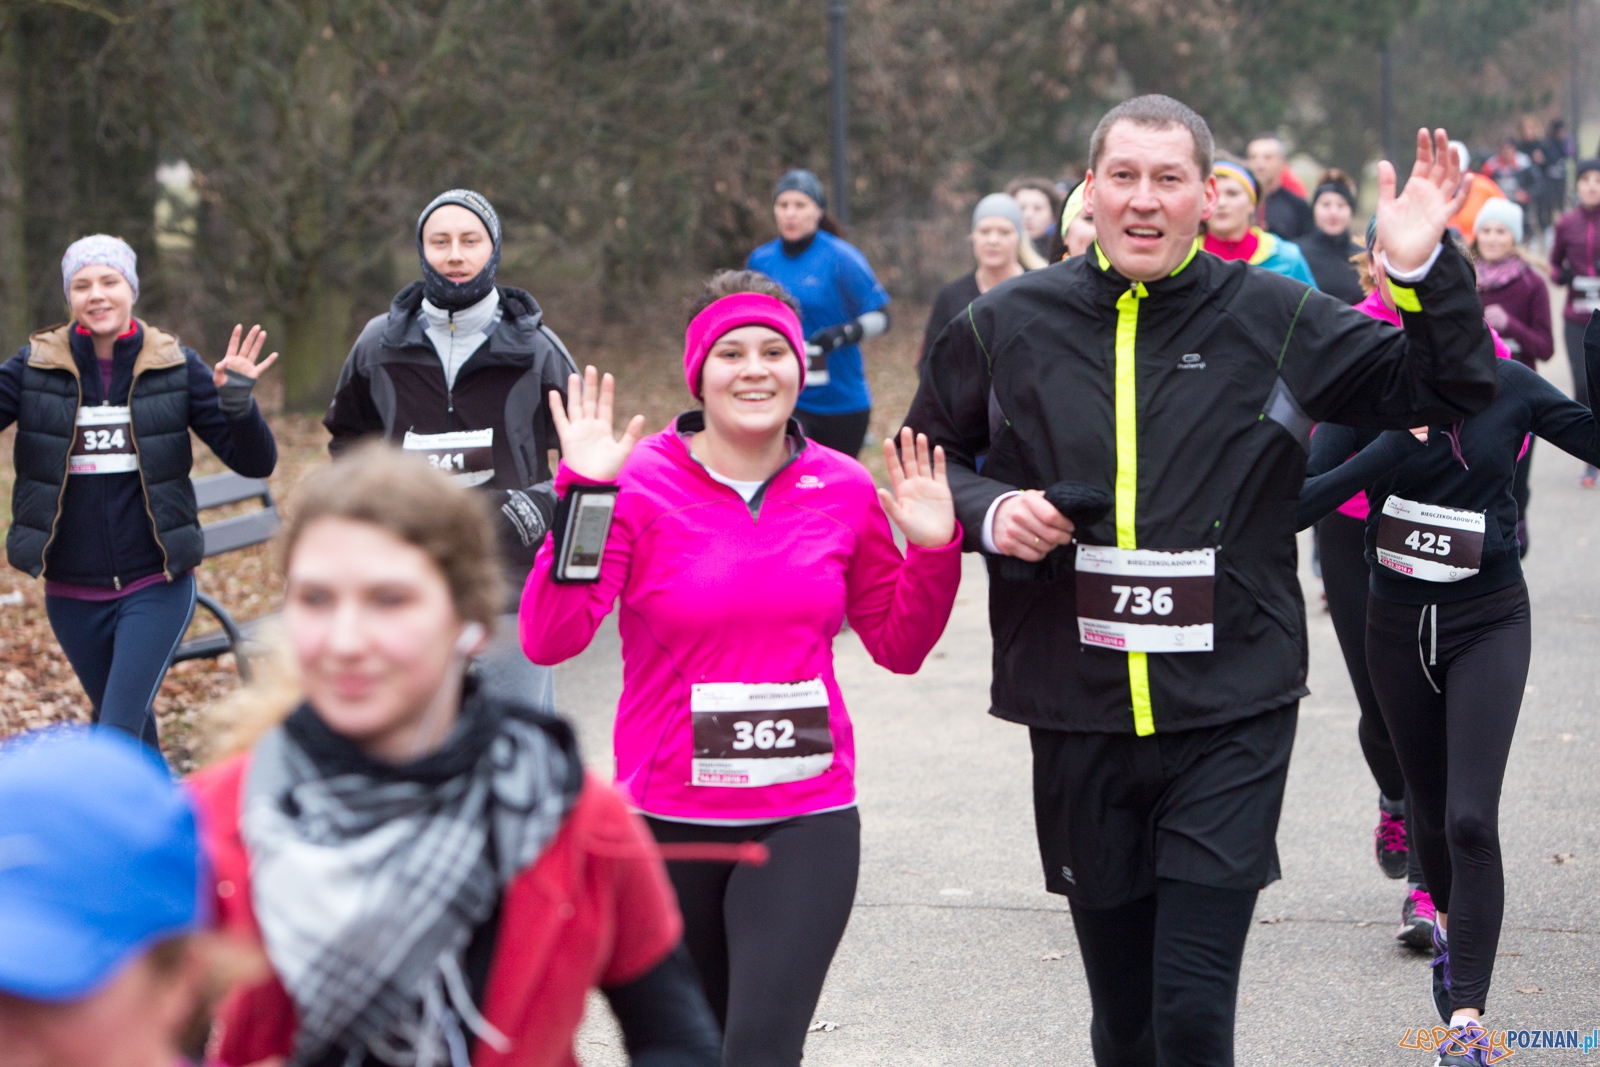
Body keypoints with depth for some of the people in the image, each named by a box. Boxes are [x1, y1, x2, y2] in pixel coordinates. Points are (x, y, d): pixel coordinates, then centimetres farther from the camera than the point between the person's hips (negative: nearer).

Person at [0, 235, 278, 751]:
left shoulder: (175, 365, -4)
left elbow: (254, 462, -5)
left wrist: (237, 399, -23)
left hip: (155, 586, -2)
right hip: (72, 592, 2)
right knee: (135, 729, 19)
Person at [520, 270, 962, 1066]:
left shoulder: (843, 490, 1)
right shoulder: (640, 484, -8)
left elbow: (899, 648, 11)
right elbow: (549, 640, -17)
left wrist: (932, 550, -5)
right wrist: (581, 495, -23)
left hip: (806, 820, 0)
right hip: (669, 819, 0)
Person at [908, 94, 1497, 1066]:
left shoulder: (1277, 320, 0)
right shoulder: (1008, 325, 3)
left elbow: (1453, 392, 5)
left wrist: (1426, 270, -12)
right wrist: (989, 511, -4)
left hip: (1232, 722, -2)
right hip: (1079, 725, 2)